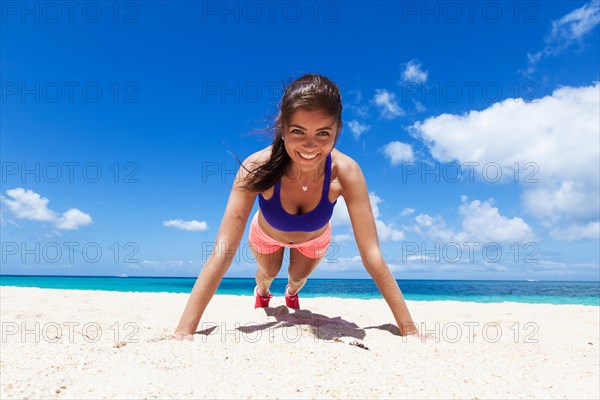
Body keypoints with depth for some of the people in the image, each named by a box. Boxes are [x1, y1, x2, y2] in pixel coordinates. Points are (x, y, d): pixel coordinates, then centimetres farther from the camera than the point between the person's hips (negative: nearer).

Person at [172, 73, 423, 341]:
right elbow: (223, 252, -43)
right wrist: (184, 332, -46)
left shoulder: (345, 173, -40)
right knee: (268, 273, 28)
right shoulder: (258, 167, -43)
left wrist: (410, 331, -38)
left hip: (314, 239, 1)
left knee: (298, 278, 28)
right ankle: (261, 292, 68)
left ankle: (292, 293, 68)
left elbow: (372, 256, -37)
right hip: (267, 235, 0)